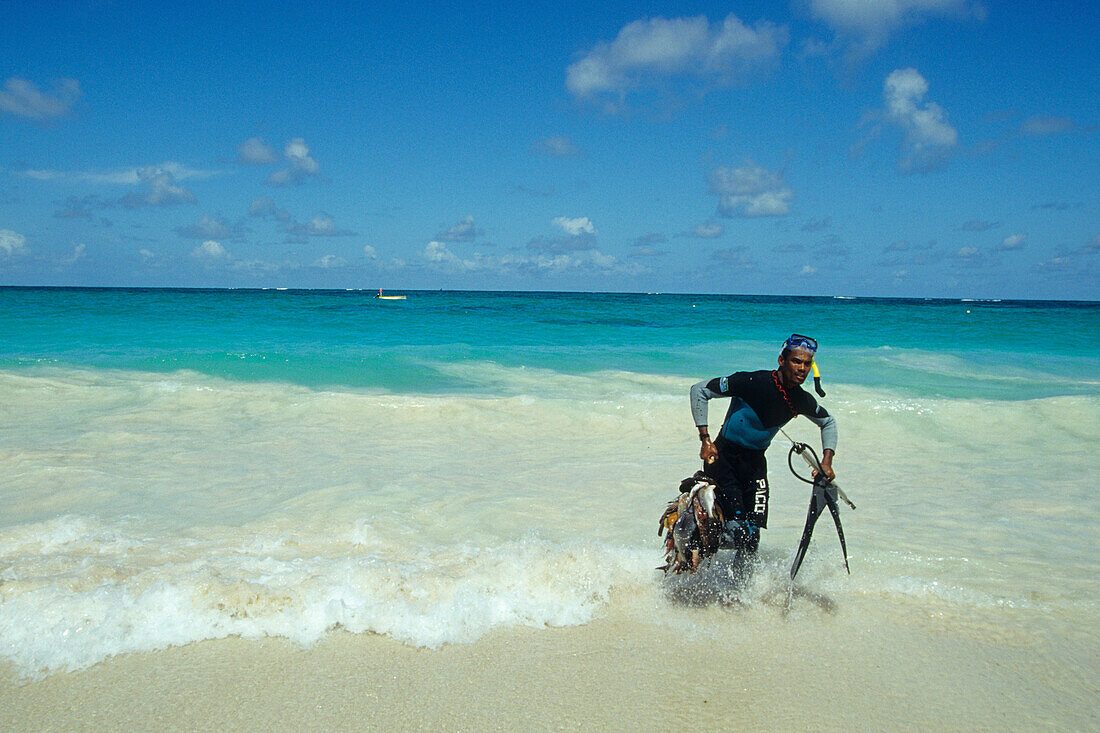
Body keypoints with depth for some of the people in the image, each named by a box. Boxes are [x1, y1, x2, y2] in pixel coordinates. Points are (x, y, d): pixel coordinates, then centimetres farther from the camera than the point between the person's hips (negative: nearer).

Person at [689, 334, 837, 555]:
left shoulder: (802, 400, -5)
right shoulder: (753, 382, -22)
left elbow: (828, 423, 17)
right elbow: (699, 390, -16)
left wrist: (826, 462, 4)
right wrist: (705, 439, -19)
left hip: (755, 462, 4)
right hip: (723, 455, -4)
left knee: (751, 536, -4)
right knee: (737, 530, -22)